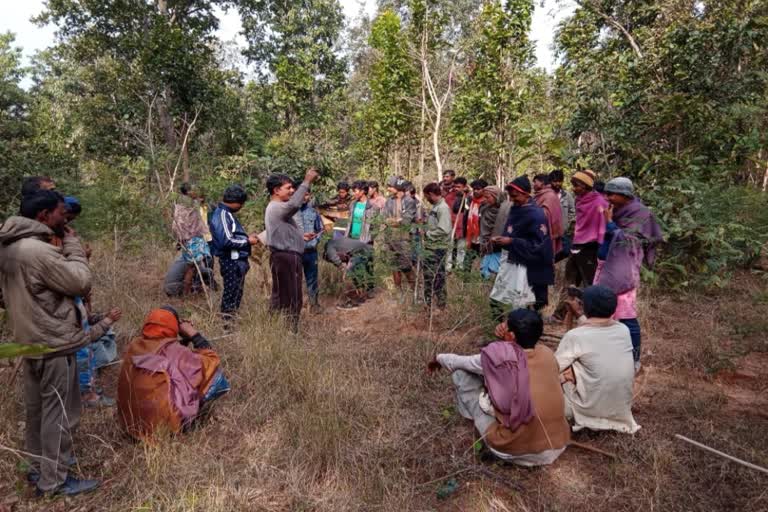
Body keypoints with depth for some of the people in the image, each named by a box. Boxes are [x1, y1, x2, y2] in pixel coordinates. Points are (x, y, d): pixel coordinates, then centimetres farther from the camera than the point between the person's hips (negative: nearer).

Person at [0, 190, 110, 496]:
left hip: (31, 339, 10)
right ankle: (54, 480, 16)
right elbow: (81, 282, -19)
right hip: (54, 343, -10)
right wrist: (73, 244, -11)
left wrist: (66, 250, 2)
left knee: (37, 408, 21)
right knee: (59, 412, 4)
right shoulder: (38, 250, -27)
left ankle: (39, 467, 37)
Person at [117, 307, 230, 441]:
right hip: (163, 422, -7)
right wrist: (194, 335, -6)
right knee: (216, 376, -6)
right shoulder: (172, 349, -17)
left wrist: (184, 340, 11)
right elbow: (212, 363, -12)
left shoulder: (133, 346, 2)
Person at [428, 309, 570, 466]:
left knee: (461, 373, 5)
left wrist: (439, 359, 25)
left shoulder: (498, 357, -14)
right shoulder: (547, 353, -2)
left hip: (515, 450, -5)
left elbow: (460, 362, 6)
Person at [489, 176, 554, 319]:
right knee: (496, 300, 11)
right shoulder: (514, 209, 9)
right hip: (509, 261, 8)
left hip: (526, 266, -8)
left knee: (520, 306, -1)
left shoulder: (536, 215, -15)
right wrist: (500, 240, 5)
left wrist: (511, 242, -23)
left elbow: (538, 245, -20)